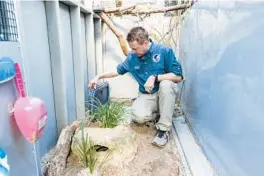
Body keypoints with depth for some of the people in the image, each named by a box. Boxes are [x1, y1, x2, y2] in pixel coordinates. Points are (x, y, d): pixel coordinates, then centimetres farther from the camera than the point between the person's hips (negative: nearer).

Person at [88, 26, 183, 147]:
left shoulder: (164, 51, -15)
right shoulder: (132, 57, -3)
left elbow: (178, 77, -19)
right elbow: (118, 70, 13)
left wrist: (155, 77, -29)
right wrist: (98, 76, 6)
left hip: (166, 93, -1)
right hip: (146, 96, 2)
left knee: (166, 84, -37)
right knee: (139, 117, -29)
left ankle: (164, 128, -20)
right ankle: (156, 113, 9)